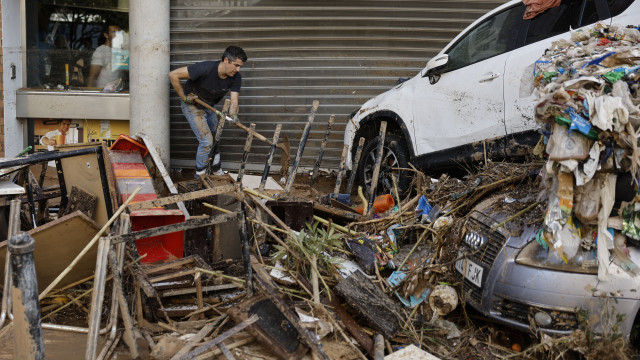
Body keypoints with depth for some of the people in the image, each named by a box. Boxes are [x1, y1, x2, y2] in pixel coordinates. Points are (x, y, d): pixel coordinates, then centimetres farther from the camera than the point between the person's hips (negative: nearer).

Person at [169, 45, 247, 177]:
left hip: (209, 106, 6)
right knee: (206, 141, -12)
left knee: (215, 140, 13)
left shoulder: (235, 77, -16)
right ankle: (200, 176, 7)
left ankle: (217, 171, 32)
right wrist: (183, 97, -23)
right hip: (192, 105, -6)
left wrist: (233, 115, -45)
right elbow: (173, 75, -31)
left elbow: (234, 100, -23)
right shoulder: (206, 68, -35)